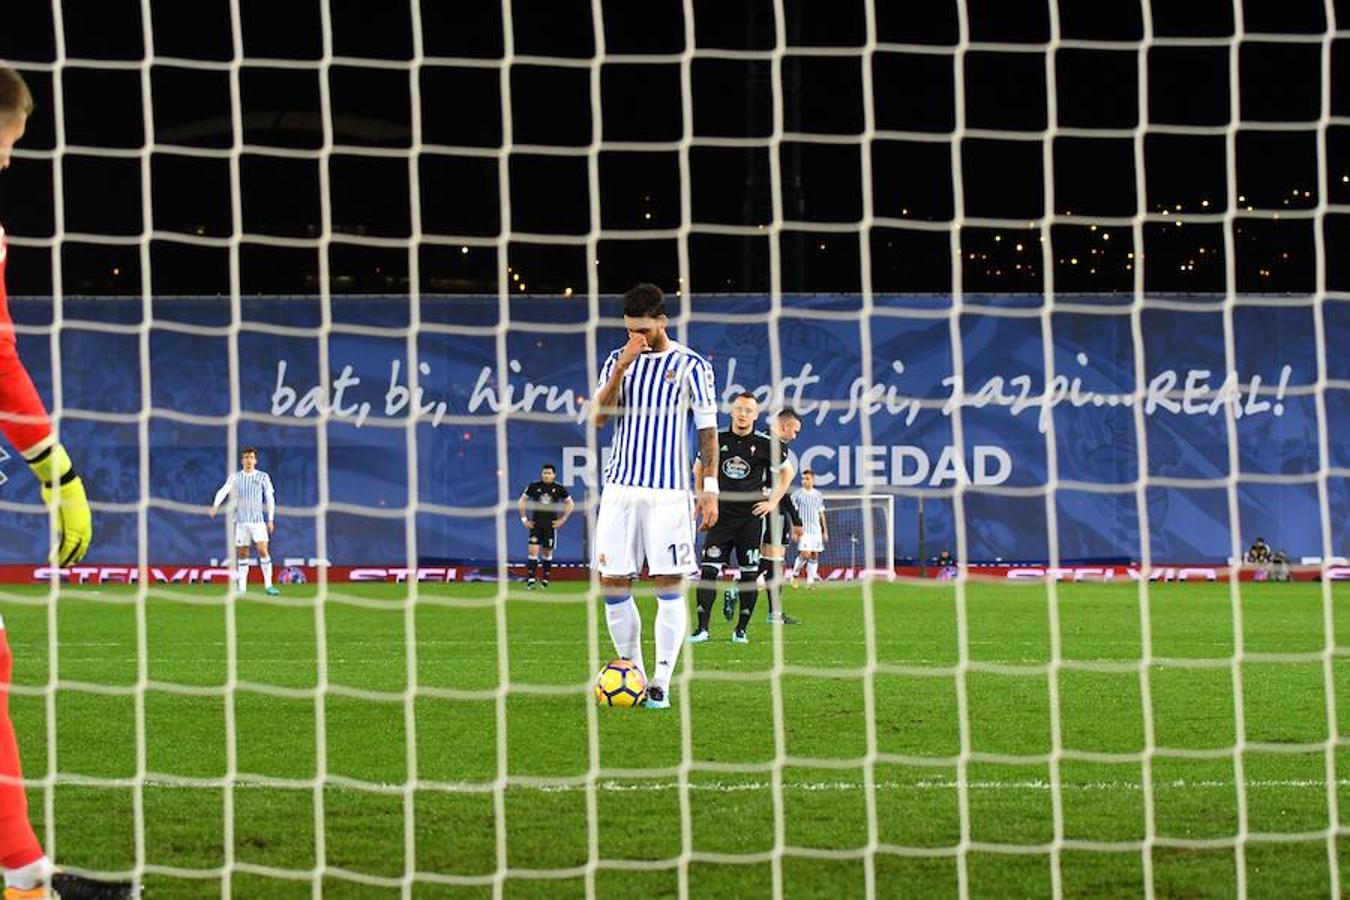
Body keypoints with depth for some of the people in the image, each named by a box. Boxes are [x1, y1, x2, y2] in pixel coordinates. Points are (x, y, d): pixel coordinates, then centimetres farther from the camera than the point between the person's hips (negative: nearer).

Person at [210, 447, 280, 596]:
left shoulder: (263, 477, 3)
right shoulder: (235, 477, 3)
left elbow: (270, 498, 7)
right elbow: (224, 491, -12)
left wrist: (271, 519, 3)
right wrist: (216, 505, -30)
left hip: (258, 520, -1)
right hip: (241, 521, 1)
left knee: (263, 550, -12)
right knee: (242, 554, 3)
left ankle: (268, 585, -7)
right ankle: (242, 587, 7)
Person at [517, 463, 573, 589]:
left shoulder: (559, 488, -1)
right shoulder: (534, 486, -1)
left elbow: (570, 504, 9)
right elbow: (522, 501, 9)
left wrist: (562, 519, 1)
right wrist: (524, 519, 2)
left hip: (551, 525, 1)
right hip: (535, 524, -1)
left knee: (548, 553, 7)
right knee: (533, 551, -11)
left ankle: (545, 579, 19)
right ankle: (530, 580, -13)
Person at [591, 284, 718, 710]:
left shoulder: (691, 366, 0)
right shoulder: (617, 361, 9)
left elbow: (707, 430, 2)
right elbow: (598, 416, -3)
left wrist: (710, 488, -4)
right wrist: (623, 365, -11)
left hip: (668, 493, -3)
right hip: (620, 488, 3)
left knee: (670, 586, -6)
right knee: (612, 583, 1)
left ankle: (661, 683, -3)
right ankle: (632, 671, 14)